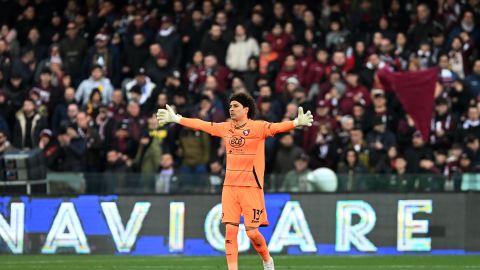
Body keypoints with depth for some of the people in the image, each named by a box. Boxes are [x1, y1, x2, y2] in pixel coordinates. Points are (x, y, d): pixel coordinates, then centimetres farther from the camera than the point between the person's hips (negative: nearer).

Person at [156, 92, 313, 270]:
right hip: (230, 187, 5)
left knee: (252, 232, -5)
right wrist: (175, 119, 24)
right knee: (230, 230, -3)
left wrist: (297, 122, -41)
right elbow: (200, 125, 19)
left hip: (252, 187, -5)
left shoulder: (258, 127, -7)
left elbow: (278, 127, -23)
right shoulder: (225, 128, 9)